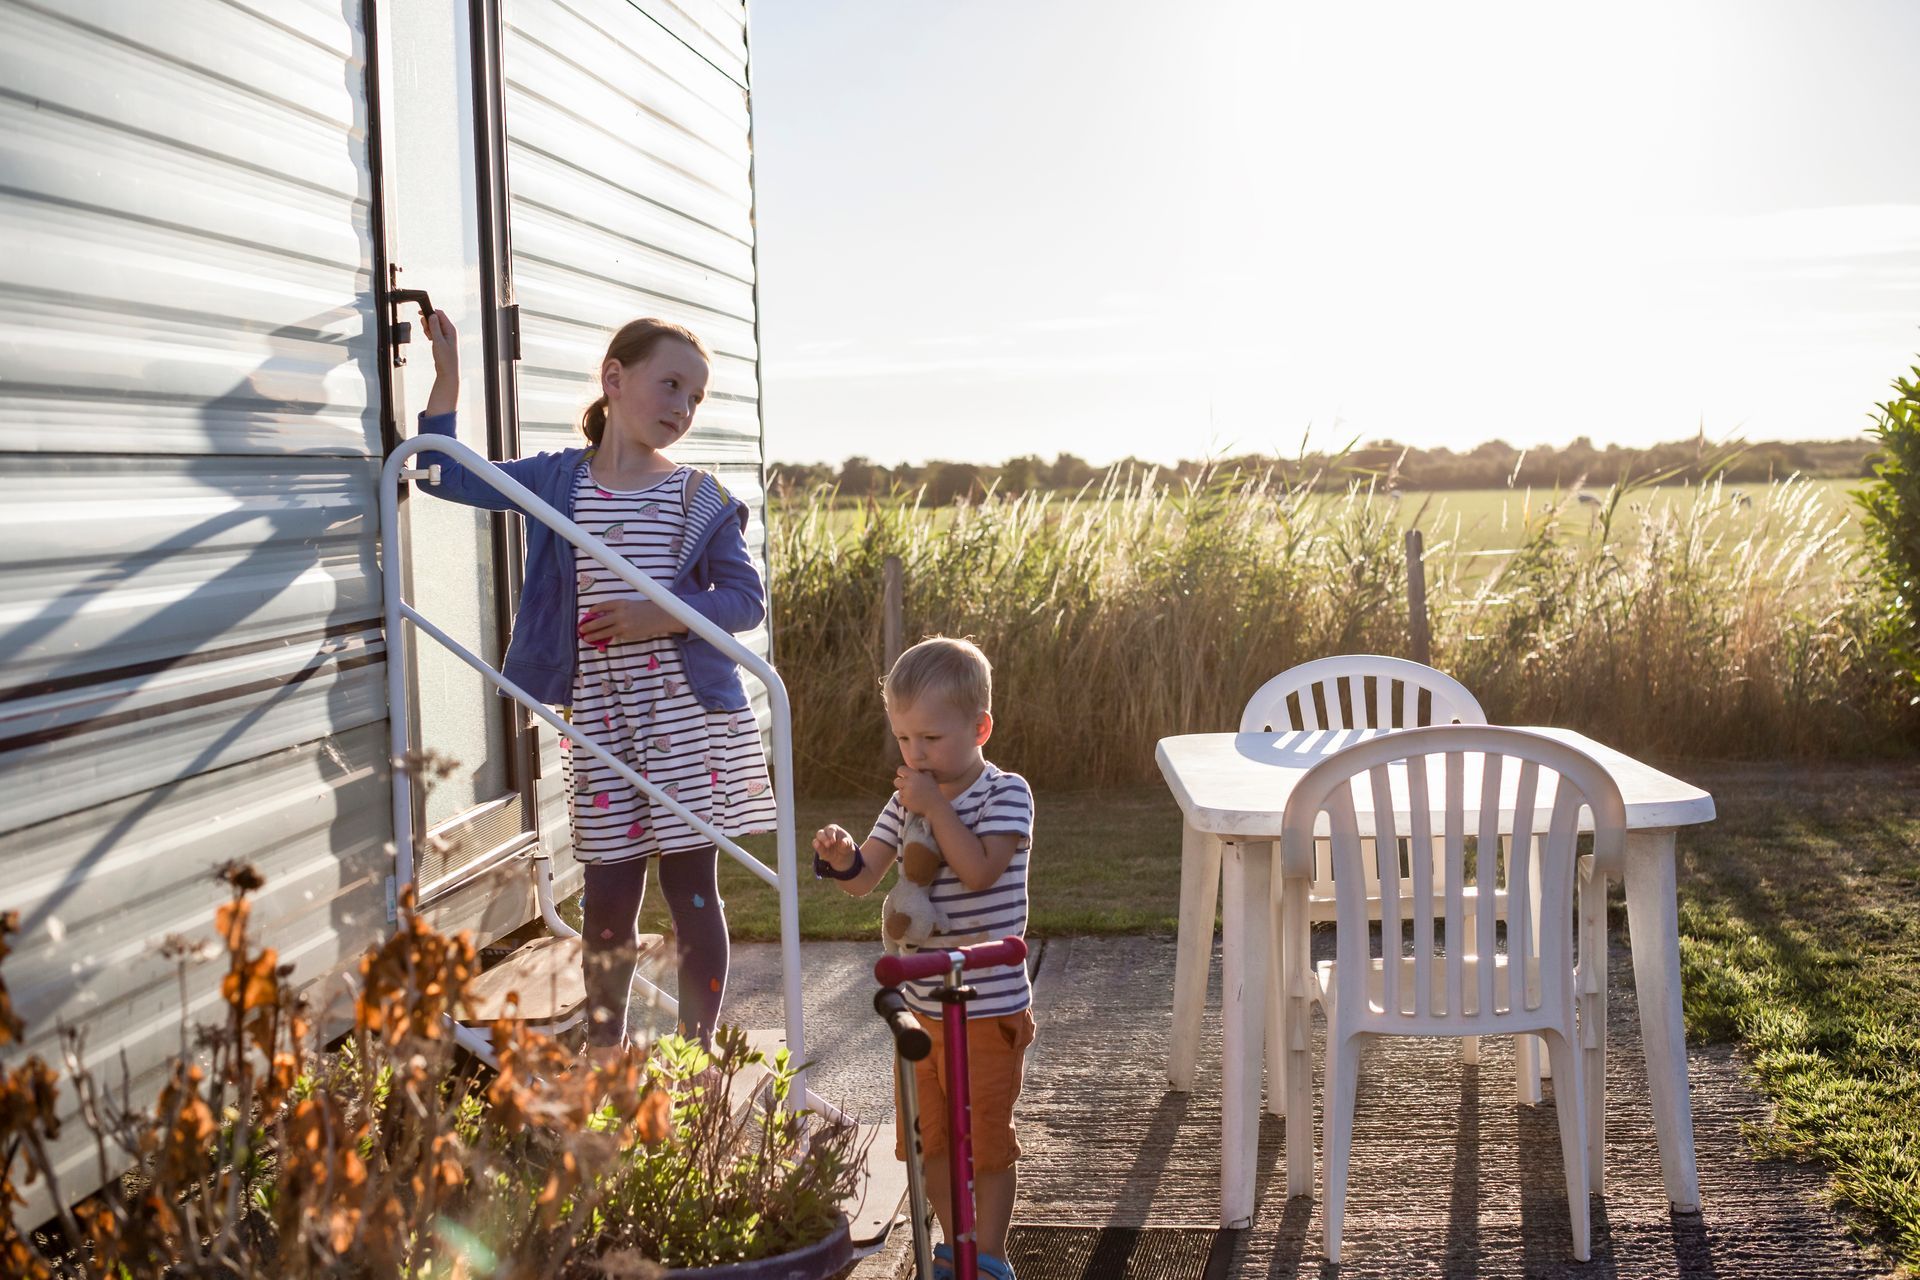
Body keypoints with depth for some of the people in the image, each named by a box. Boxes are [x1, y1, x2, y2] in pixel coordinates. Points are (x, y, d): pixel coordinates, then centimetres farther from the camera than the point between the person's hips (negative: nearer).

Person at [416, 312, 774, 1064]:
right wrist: (447, 373, 6)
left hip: (687, 718, -2)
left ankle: (698, 1052, 17)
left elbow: (747, 601, -1)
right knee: (608, 896, 7)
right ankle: (603, 1048, 26)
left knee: (691, 891, 3)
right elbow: (449, 477, 12)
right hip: (599, 721, 2)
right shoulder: (558, 482, 6)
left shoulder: (698, 499, 0)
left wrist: (663, 615, -15)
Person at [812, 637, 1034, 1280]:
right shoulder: (908, 799, 5)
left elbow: (980, 869, -25)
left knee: (985, 1135, 4)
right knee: (929, 1135, 15)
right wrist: (841, 856, -17)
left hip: (989, 1005, -6)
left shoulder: (1006, 794, -11)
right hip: (921, 1003, 6)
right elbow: (864, 878, 4)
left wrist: (935, 807, -24)